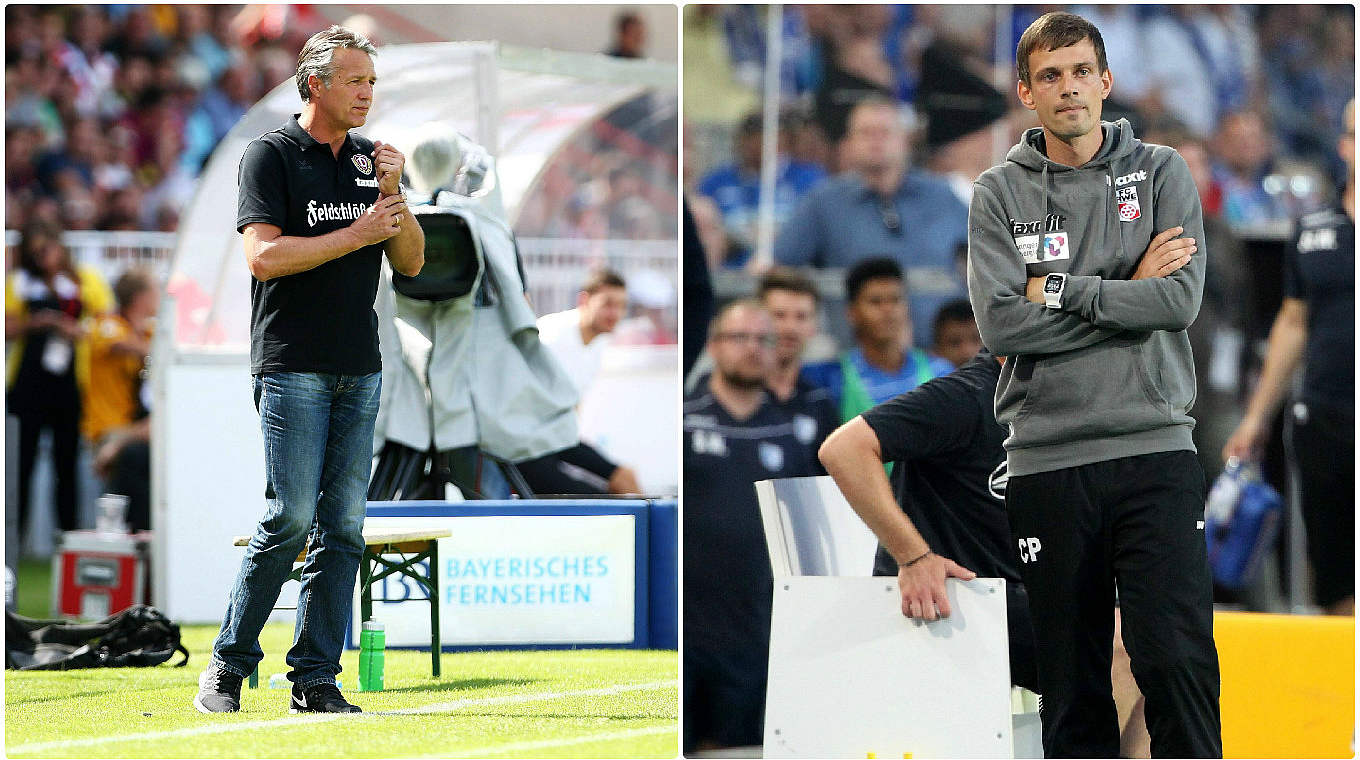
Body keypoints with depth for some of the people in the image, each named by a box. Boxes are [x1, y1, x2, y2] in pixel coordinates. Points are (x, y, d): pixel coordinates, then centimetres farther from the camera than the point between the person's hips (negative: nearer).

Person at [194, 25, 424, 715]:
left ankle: (316, 679, 6)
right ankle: (227, 669, -2)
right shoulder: (272, 155, -4)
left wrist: (394, 197, -5)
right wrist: (358, 234, -14)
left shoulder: (371, 160, 14)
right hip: (293, 366, -6)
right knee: (291, 517, -12)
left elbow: (411, 262, 12)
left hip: (360, 370, 6)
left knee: (344, 525, 3)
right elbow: (265, 257, -14)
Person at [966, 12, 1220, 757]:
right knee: (1071, 681, 5)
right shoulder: (1000, 193, 7)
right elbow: (999, 323, -7)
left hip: (1154, 451, -1)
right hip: (1047, 461, 1)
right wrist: (1127, 292, -6)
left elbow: (1180, 300, -6)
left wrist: (1057, 290, -7)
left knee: (1175, 657, -11)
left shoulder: (1160, 173, 7)